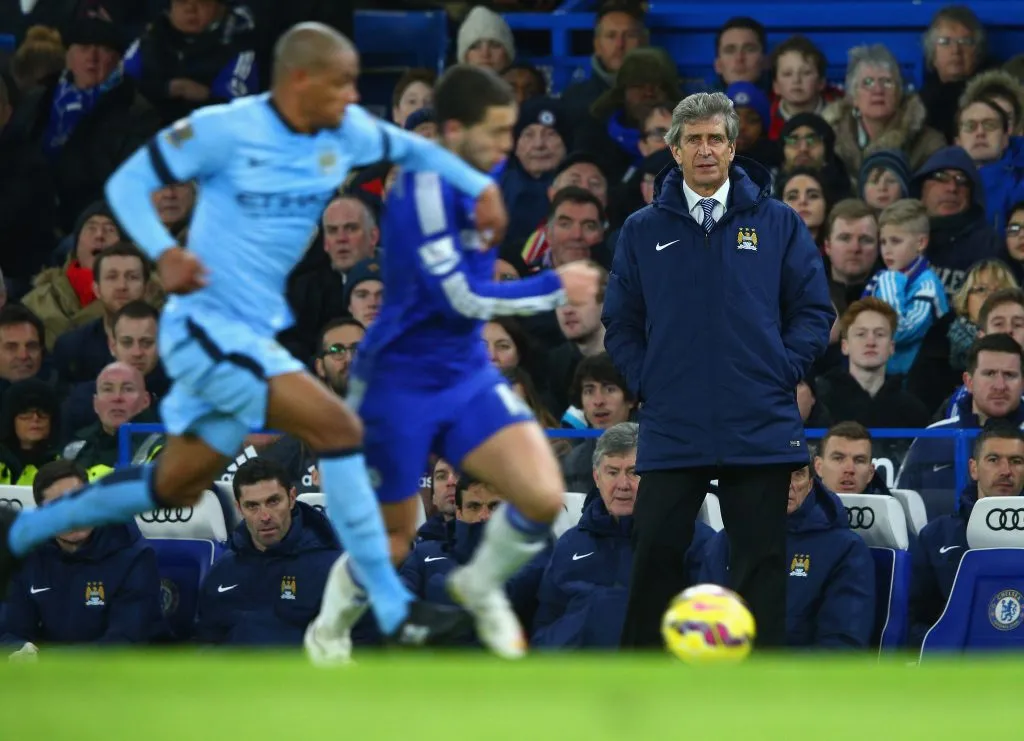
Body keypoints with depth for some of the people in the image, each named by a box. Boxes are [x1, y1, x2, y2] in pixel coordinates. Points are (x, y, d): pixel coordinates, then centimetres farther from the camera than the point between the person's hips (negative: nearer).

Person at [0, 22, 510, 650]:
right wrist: (165, 252, -26)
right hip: (205, 325, -8)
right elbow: (128, 182, -9)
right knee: (337, 427, -22)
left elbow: (412, 149, 20)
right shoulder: (224, 130, -15)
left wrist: (481, 186, 3)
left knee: (175, 488, 18)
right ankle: (394, 614, -20)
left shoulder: (346, 134, 2)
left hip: (256, 335, 9)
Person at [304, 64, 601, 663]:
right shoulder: (426, 187, -23)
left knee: (544, 496, -14)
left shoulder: (472, 179, 3)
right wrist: (556, 287, -17)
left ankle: (481, 588, 15)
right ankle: (329, 633, 34)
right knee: (394, 540, 5)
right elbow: (460, 298, -23)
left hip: (466, 376, 7)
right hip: (400, 384, -7)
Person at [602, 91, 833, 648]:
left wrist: (783, 373, -4)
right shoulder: (643, 231, 8)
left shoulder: (777, 224, 5)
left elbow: (814, 310, 7)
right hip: (672, 430, 0)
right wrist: (646, 383, -1)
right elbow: (620, 322, 11)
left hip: (759, 429, 0)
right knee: (656, 551, -3)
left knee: (761, 559, 1)